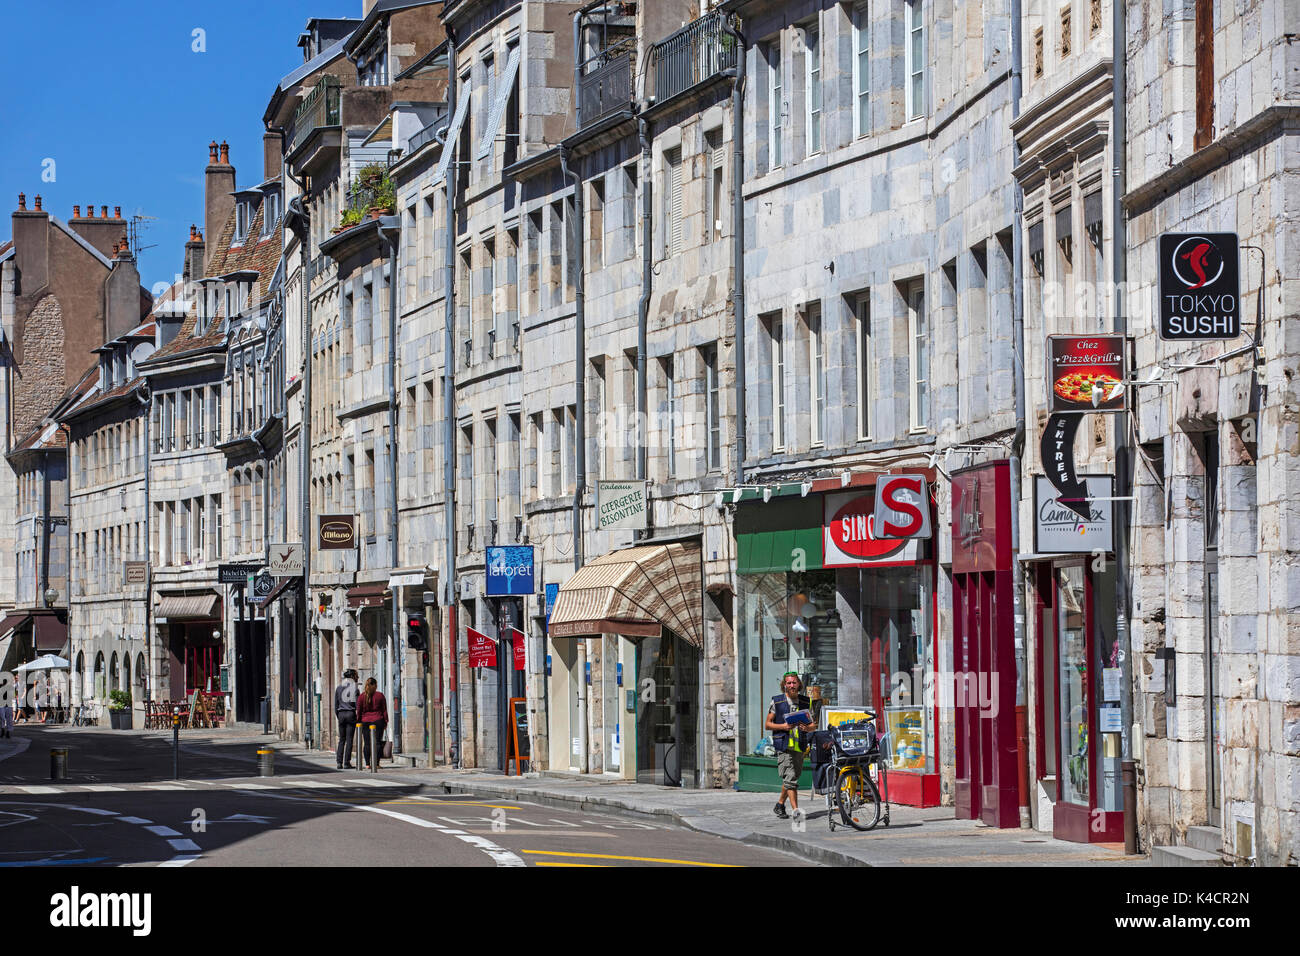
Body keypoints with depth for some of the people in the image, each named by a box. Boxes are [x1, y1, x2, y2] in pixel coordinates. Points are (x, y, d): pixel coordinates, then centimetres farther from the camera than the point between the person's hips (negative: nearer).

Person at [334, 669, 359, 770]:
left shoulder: (338, 688, 9)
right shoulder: (354, 687, -5)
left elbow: (336, 704, 11)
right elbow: (357, 704, -8)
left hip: (341, 714, 4)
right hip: (351, 713, -4)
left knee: (341, 739, 9)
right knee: (349, 739, -1)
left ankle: (339, 762, 0)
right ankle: (347, 763, -4)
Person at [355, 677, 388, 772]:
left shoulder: (361, 696, 1)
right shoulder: (380, 696, -1)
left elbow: (359, 711, 2)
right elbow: (384, 710, 1)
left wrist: (358, 723, 9)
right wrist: (385, 721, 8)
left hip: (365, 721, 1)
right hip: (378, 721, -1)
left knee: (367, 744, 4)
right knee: (377, 743, 1)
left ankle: (368, 763, 1)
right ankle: (376, 763, -3)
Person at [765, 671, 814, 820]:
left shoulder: (806, 702, 11)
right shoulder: (777, 701, 2)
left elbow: (812, 725, 15)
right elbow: (768, 724, 4)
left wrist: (806, 727, -9)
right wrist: (783, 726, -14)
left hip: (799, 746, 4)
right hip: (783, 745, -4)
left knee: (792, 778, 11)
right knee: (790, 779, -12)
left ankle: (779, 805, 29)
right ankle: (796, 810, -16)